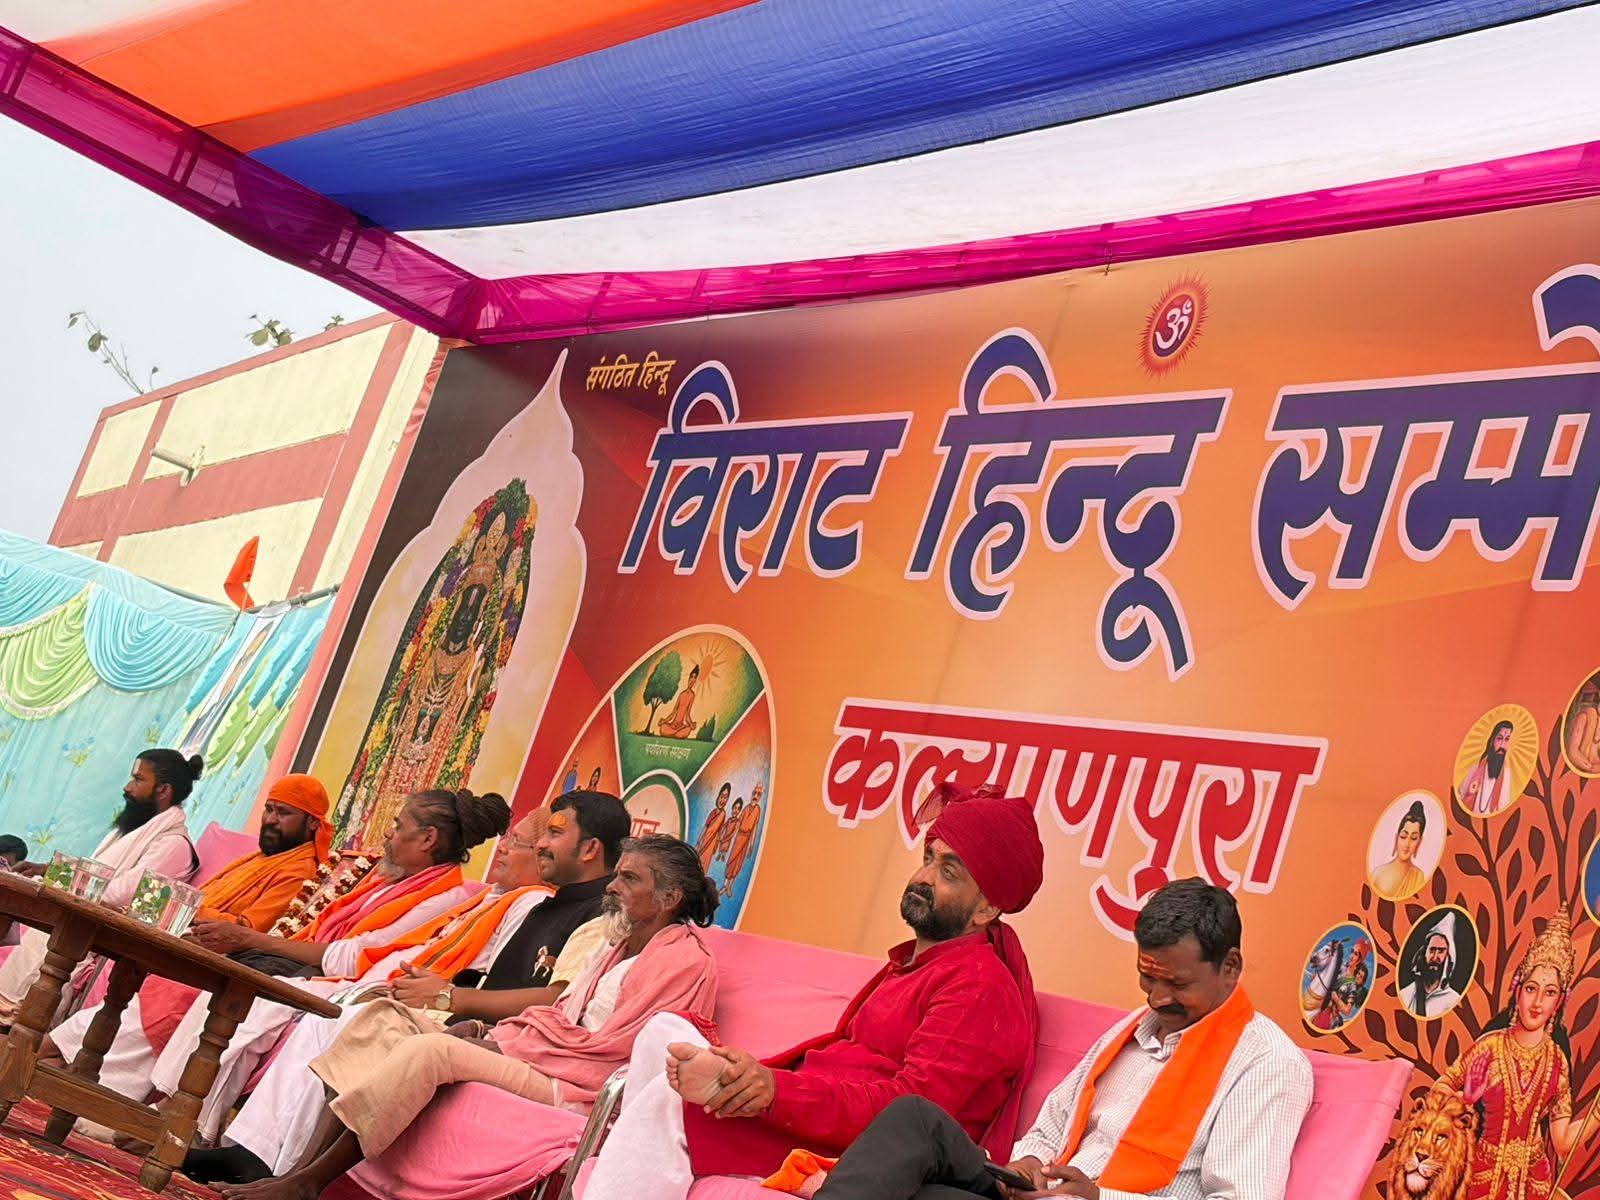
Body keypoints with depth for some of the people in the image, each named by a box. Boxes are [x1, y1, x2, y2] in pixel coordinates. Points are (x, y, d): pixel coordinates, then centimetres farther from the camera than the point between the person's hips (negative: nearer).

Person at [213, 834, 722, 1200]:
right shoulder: (616, 950, 24)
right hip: (521, 1056, 10)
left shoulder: (685, 959, -6)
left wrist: (503, 1044, -9)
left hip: (567, 1089, -9)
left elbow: (606, 1048, -13)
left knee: (430, 1049, -31)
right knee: (382, 1015, -6)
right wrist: (490, 1031, -1)